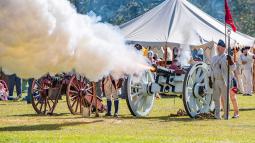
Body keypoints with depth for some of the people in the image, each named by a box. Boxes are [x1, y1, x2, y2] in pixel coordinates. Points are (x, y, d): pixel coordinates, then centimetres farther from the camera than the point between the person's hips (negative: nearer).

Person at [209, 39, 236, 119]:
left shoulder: (227, 58, -2)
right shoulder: (214, 58, 14)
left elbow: (233, 68, -9)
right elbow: (211, 69, 17)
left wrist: (230, 61, -26)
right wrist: (210, 80, 10)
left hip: (224, 82, -5)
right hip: (215, 81, 5)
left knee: (225, 98, 0)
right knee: (216, 98, 6)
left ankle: (226, 115, 7)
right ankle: (217, 115, 12)